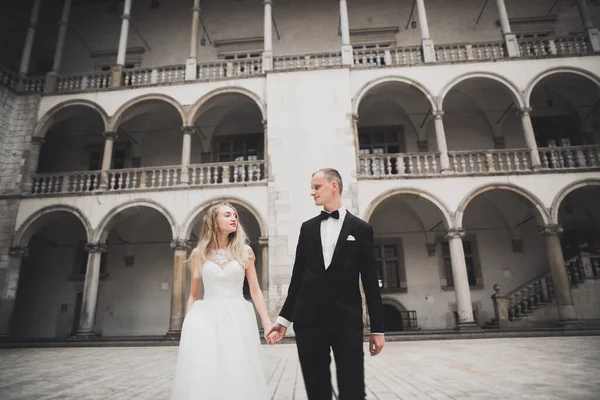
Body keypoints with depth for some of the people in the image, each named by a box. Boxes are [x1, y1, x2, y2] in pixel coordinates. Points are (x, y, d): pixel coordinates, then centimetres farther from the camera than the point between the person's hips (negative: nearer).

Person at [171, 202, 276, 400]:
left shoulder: (244, 251, 5)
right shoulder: (199, 254, 7)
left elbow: (255, 291, 4)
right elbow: (194, 296, 12)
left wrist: (267, 324, -3)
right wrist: (187, 325, 3)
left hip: (237, 318, 0)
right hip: (206, 318, 0)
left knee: (238, 377, 1)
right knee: (201, 378, -2)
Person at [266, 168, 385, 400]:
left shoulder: (360, 228, 3)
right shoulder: (307, 228, 11)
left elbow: (370, 281, 2)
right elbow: (298, 276, 12)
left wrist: (377, 328, 1)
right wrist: (284, 317, 10)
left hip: (347, 320, -2)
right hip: (309, 319, 3)